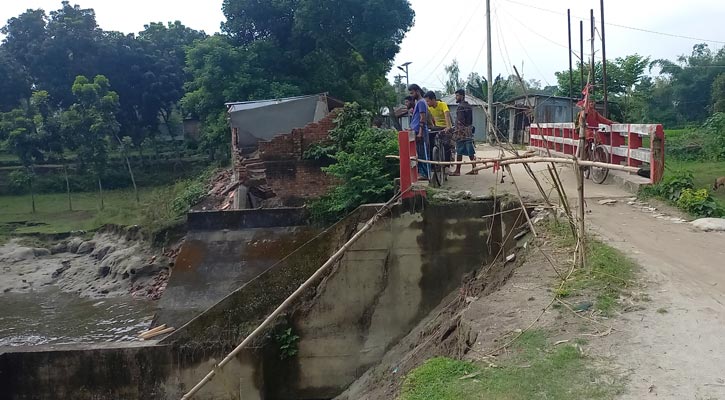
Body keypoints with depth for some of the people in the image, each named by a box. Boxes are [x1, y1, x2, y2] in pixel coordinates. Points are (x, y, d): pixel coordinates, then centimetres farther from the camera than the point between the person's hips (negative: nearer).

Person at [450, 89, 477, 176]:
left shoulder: (461, 107, -13)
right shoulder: (469, 106, 16)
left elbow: (460, 121, -19)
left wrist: (456, 133, -18)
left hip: (462, 132, -9)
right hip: (469, 131, 9)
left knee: (459, 152, -4)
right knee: (470, 152, 9)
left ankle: (457, 171, -1)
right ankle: (474, 169, 10)